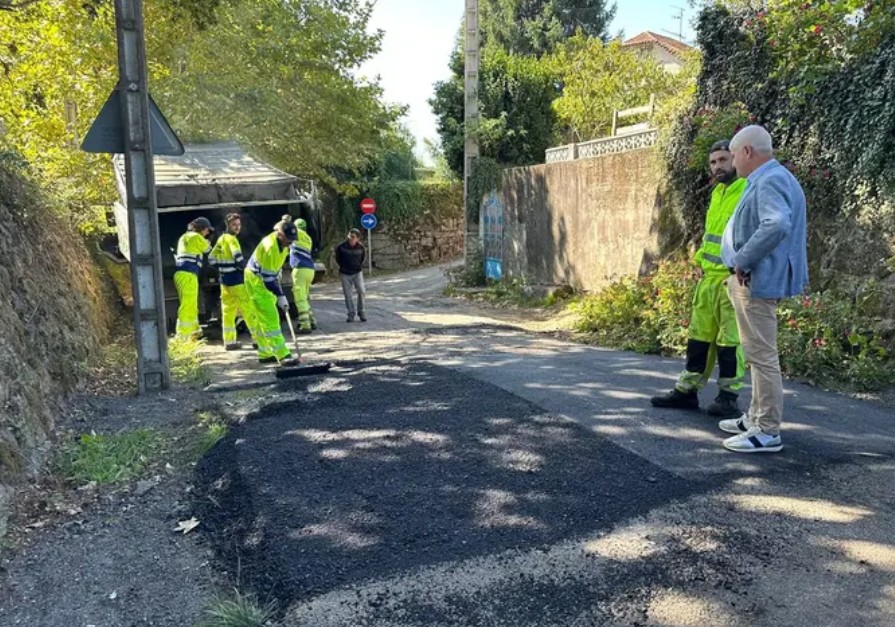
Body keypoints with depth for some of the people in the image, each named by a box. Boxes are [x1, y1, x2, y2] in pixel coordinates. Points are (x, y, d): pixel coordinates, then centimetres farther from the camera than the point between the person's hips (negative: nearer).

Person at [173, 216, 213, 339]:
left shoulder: (185, 237, 24)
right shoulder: (196, 237, -3)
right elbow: (207, 249, 12)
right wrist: (207, 243, 33)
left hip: (181, 273, 10)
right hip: (188, 274, -10)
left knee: (191, 306, 17)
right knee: (187, 306, -12)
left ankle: (194, 333, 25)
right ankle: (182, 337, -17)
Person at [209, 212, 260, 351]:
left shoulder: (221, 239, 14)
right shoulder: (231, 239, -12)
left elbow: (212, 258, 16)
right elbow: (238, 258, -25)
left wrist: (223, 268, 13)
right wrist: (248, 269, -12)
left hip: (225, 280, 9)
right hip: (236, 280, -9)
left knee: (228, 311, 11)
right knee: (248, 309, -5)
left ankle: (229, 341, 15)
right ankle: (258, 338, -3)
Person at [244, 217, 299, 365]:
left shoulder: (283, 243, -2)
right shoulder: (270, 247, -29)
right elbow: (268, 277, -27)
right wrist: (280, 296, -26)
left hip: (267, 280, 9)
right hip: (256, 281, -9)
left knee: (264, 320, 14)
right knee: (270, 318, -14)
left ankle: (265, 354, 22)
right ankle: (283, 355, -17)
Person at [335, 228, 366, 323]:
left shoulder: (361, 247, -12)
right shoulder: (341, 246, -14)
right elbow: (337, 257, 6)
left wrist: (359, 266, 7)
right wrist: (342, 266, 9)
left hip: (357, 272, 0)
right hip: (345, 274, 0)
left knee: (361, 291, -10)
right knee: (347, 294, 2)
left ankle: (361, 311, 7)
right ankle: (351, 313, 15)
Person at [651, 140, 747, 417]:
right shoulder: (717, 192, 17)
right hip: (709, 277, 8)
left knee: (730, 340, -1)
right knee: (699, 335, 11)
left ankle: (727, 397, 10)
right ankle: (687, 390, 19)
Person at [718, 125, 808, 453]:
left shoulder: (769, 181, -17)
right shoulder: (769, 179, 17)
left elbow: (777, 226, -33)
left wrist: (742, 260, -23)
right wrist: (742, 264, 15)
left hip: (756, 280, -11)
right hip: (752, 279, 11)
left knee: (762, 355, -6)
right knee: (759, 354, 18)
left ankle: (768, 432, 1)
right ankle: (756, 418, 29)